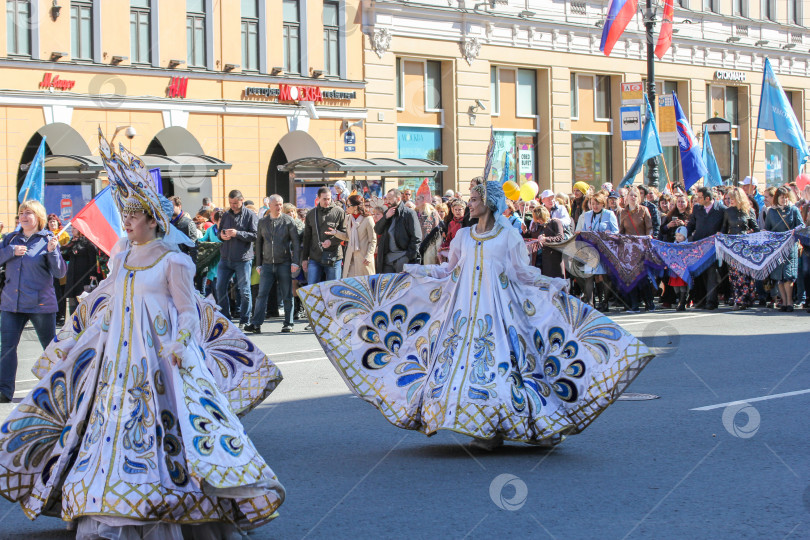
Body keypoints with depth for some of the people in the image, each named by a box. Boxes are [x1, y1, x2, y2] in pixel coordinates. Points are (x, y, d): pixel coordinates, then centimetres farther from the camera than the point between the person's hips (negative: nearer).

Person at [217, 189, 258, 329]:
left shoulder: (250, 216, -3)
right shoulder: (226, 215, 13)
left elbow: (255, 236, -11)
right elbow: (219, 232, 21)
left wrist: (237, 233, -20)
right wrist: (221, 235, -2)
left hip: (242, 259, -5)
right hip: (225, 258, 5)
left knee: (244, 291, 0)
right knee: (220, 288, 3)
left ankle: (244, 321, 10)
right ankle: (225, 318, 14)